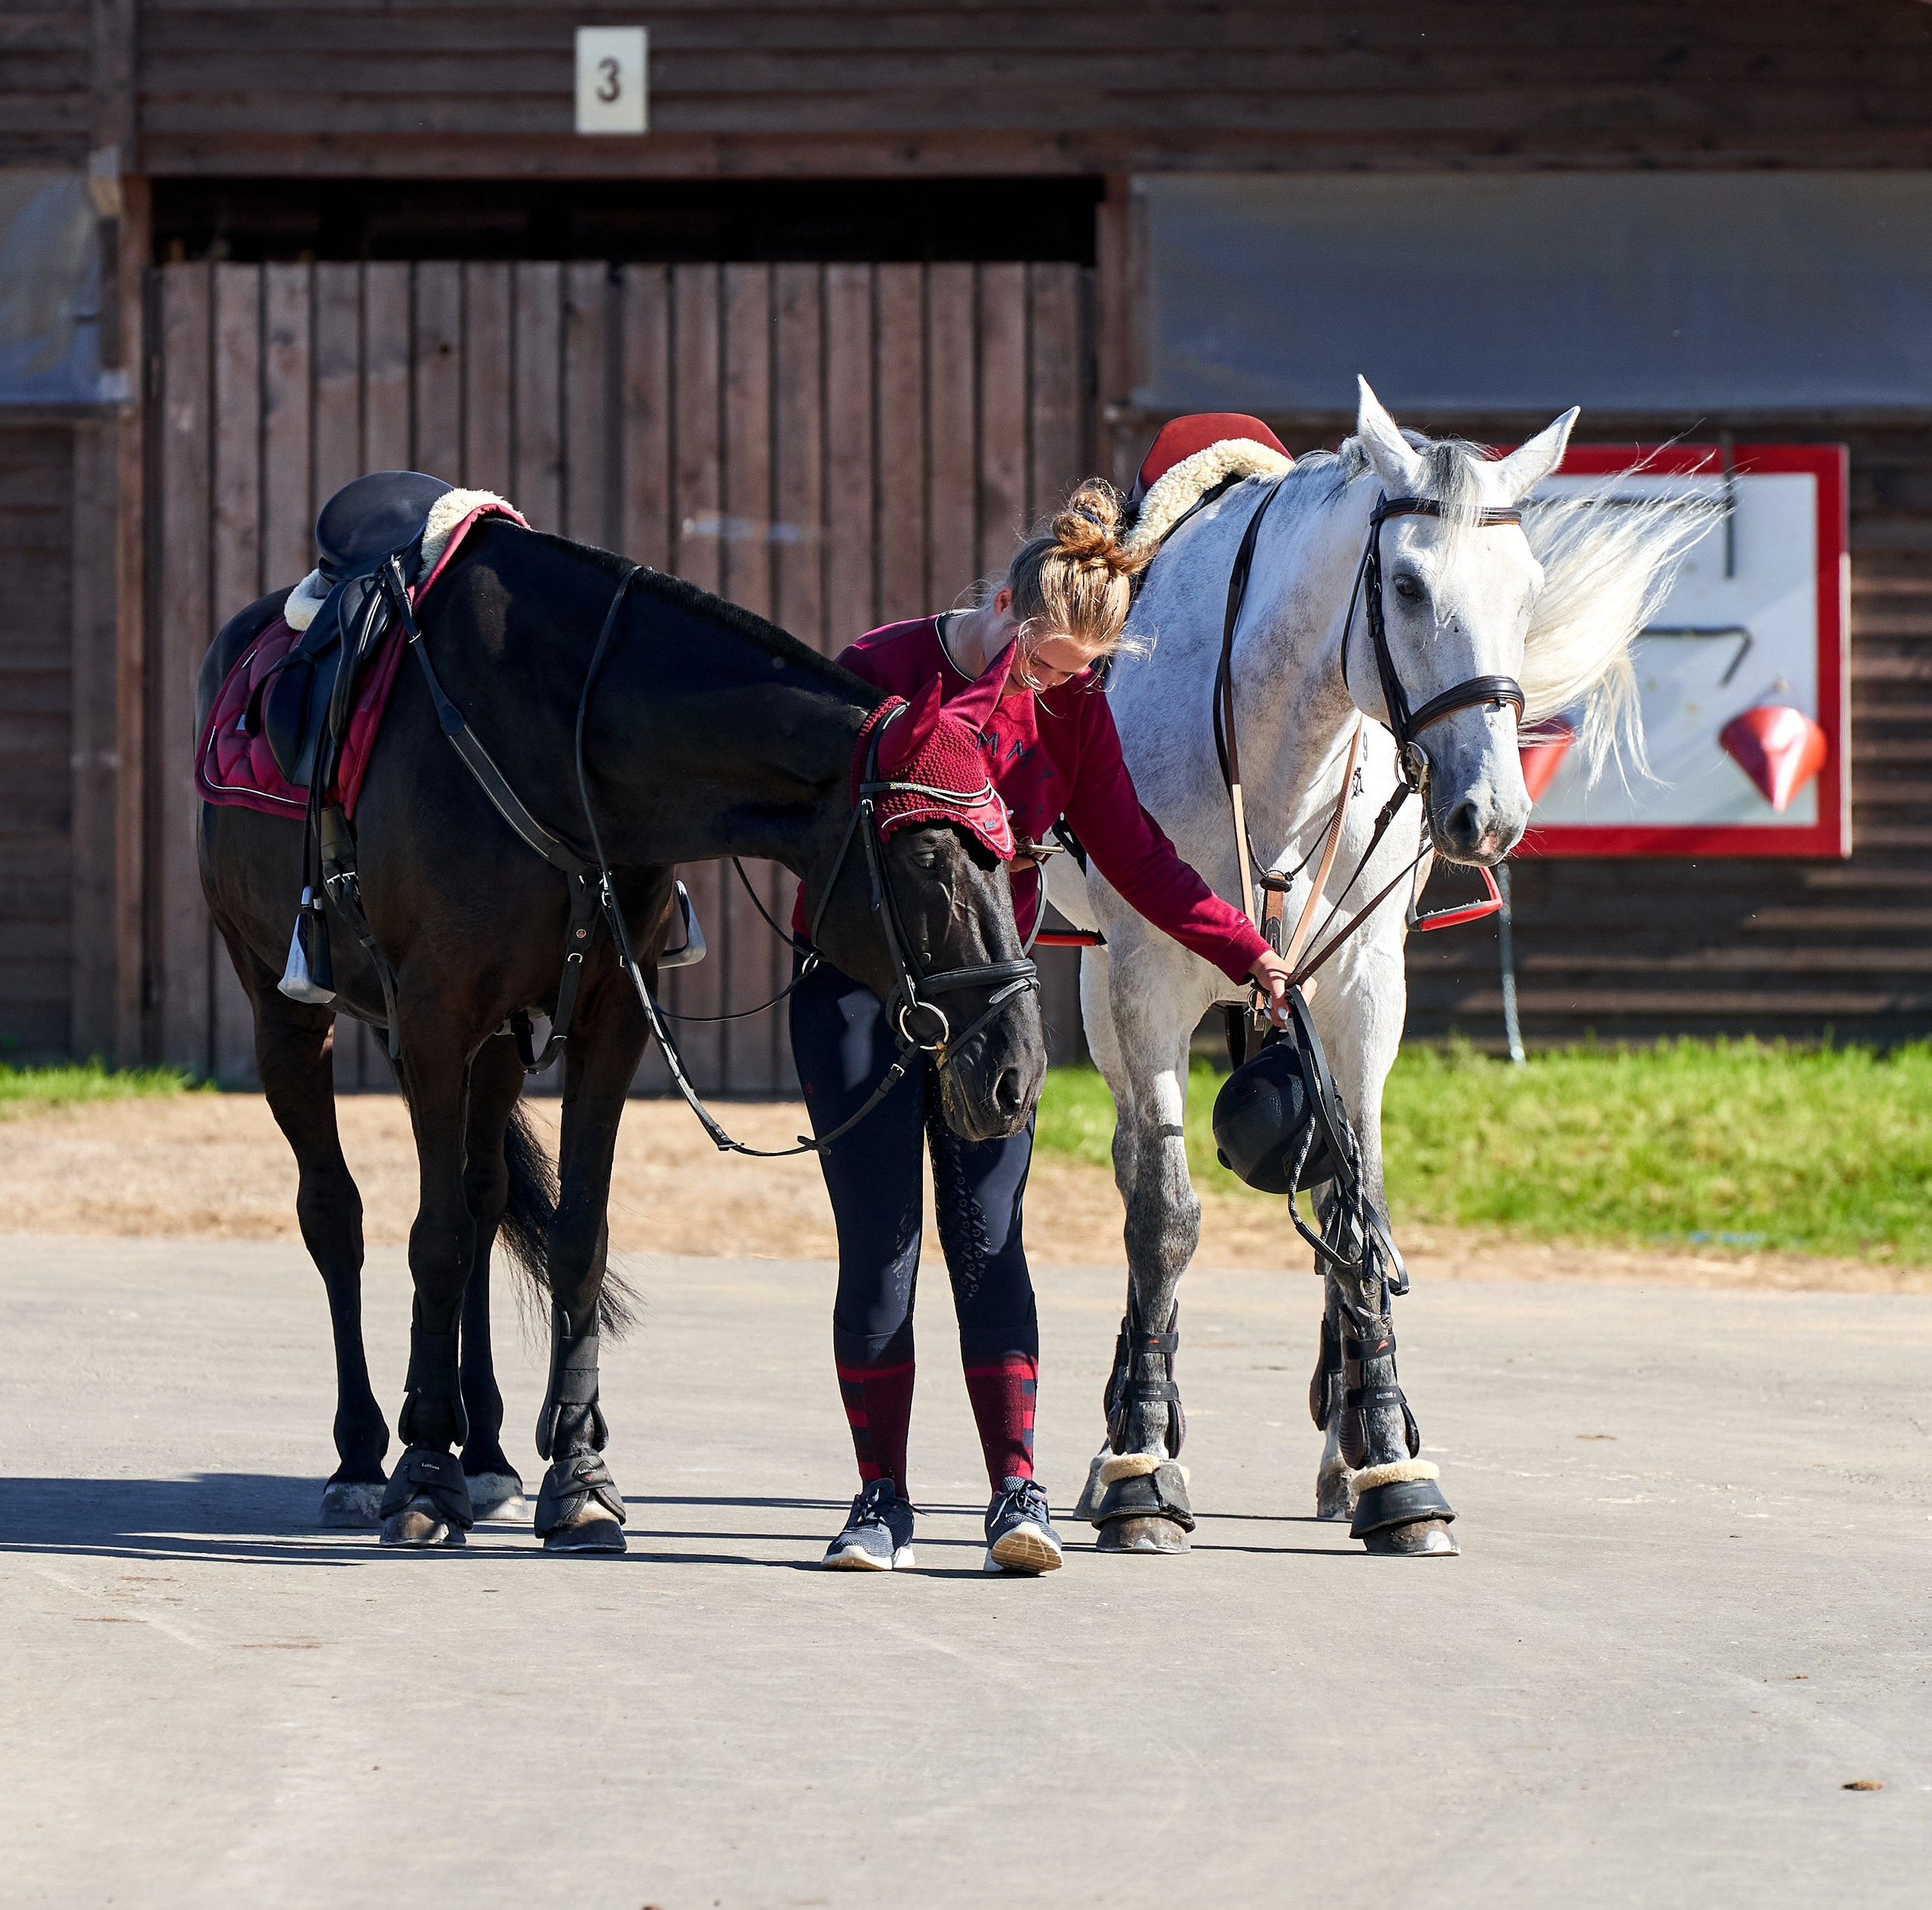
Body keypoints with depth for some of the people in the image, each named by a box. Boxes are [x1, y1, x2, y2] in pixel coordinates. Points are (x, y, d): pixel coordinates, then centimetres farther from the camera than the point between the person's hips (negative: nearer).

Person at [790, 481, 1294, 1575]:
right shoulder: (883, 669, -9)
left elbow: (1134, 856, 4)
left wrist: (1246, 953, -4)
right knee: (878, 1238, -4)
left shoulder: (1071, 707, 1)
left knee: (988, 1233, -4)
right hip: (859, 985, -2)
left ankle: (1019, 1489, -6)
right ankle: (882, 1501, 2)